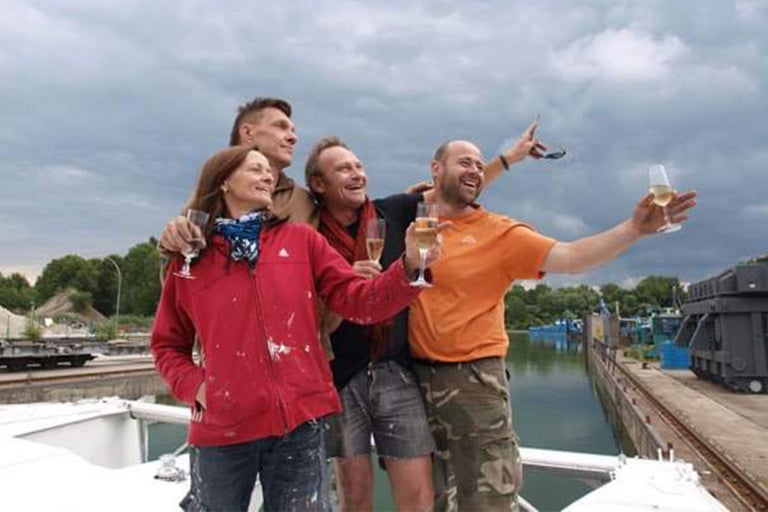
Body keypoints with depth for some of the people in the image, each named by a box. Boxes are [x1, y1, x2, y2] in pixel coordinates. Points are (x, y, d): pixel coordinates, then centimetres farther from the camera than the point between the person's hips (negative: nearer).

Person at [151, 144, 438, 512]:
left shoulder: (302, 240, 6)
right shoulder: (189, 259, 4)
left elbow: (357, 300, -3)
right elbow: (167, 345, 12)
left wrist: (409, 265, -18)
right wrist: (195, 387, -5)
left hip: (298, 420, 1)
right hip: (223, 427, 0)